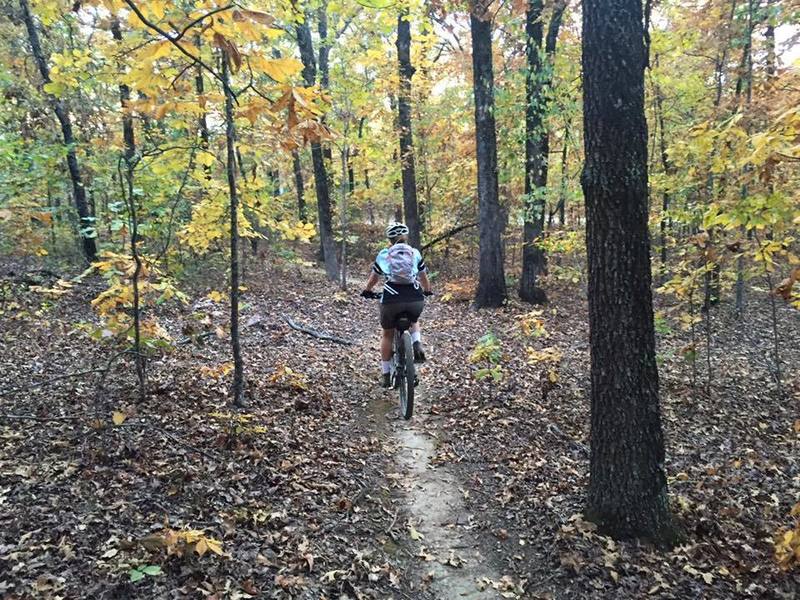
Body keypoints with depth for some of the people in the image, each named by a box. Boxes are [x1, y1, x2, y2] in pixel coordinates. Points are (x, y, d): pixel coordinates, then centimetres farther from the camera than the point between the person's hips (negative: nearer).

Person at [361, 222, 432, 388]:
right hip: (416, 298, 1)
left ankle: (386, 375, 24)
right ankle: (417, 345, 6)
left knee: (388, 334, 21)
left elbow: (373, 278, 26)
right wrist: (427, 291, 45)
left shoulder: (383, 255, 13)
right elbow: (424, 277, 26)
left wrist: (366, 291, 46)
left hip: (392, 299, -1)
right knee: (414, 322, 35)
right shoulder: (415, 253, 15)